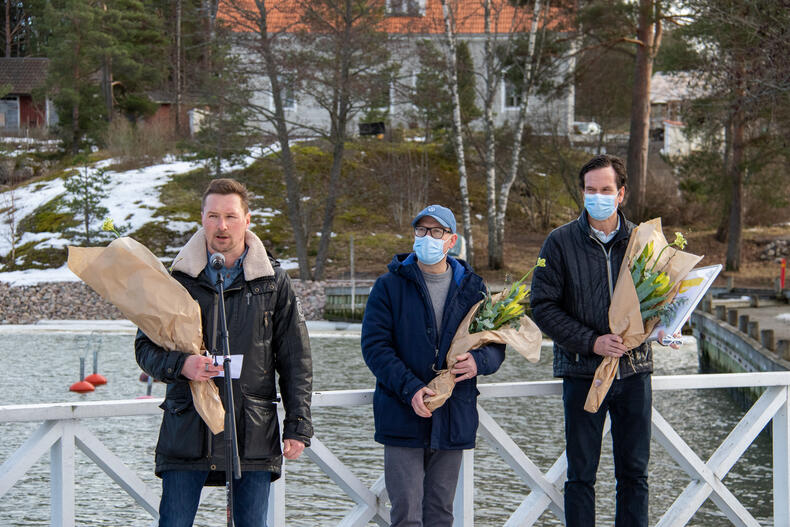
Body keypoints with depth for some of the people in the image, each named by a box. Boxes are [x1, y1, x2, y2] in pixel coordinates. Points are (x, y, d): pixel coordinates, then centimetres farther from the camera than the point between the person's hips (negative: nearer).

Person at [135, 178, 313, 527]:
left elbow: (296, 361, 7)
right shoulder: (178, 279, 6)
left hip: (254, 433, 0)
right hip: (187, 430, 0)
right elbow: (145, 347, 8)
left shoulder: (273, 282, 6)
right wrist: (180, 365, -14)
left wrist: (298, 426, 0)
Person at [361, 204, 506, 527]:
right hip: (402, 419, -3)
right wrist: (410, 388, -20)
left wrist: (479, 362, -13)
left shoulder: (472, 288, 10)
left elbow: (497, 345, 12)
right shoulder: (390, 286, 1)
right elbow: (374, 346, -6)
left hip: (454, 421, 3)